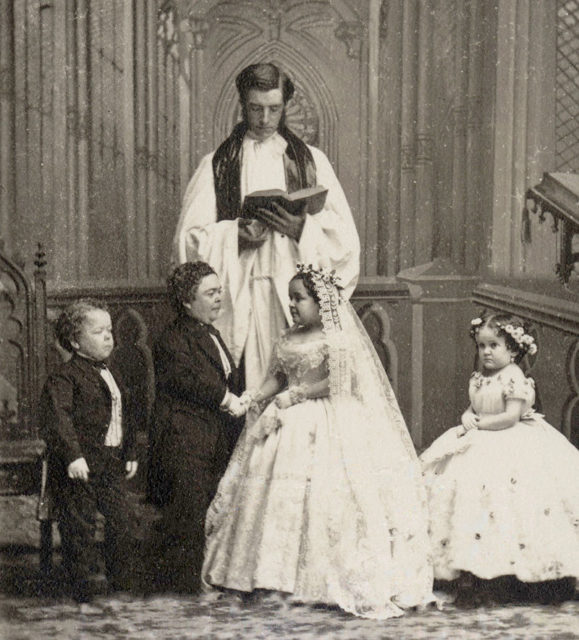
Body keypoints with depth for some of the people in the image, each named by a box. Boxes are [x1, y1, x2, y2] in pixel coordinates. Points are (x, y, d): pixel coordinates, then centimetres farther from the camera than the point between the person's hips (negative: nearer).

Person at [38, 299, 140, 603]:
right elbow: (56, 417, -22)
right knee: (79, 526, -3)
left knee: (123, 520, 7)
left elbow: (126, 415, 26)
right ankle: (86, 578, 9)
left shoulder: (111, 376, 17)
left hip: (112, 464, 7)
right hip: (79, 466, -7)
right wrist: (72, 455, -31)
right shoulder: (63, 377, -10)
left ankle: (121, 583, 20)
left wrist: (130, 453, 23)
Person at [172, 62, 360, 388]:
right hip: (239, 298, 0)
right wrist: (236, 233, -12)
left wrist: (302, 228, -11)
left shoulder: (312, 160, 14)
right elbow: (189, 237, 4)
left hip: (297, 296, 1)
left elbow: (343, 234, 7)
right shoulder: (216, 165, 12)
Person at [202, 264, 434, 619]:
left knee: (324, 496, -11)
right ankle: (280, 575, 11)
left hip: (328, 426, -7)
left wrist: (292, 396, -14)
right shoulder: (288, 339, 13)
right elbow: (277, 375, 15)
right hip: (291, 425, 7)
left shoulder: (337, 338, -9)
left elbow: (337, 383, -15)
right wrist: (257, 397, -4)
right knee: (279, 494, 4)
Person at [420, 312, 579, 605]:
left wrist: (478, 422, -13)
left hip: (510, 445, -7)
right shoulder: (478, 379, 12)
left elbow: (511, 417, -17)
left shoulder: (514, 379, -12)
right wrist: (468, 418, -5)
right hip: (480, 446, 8)